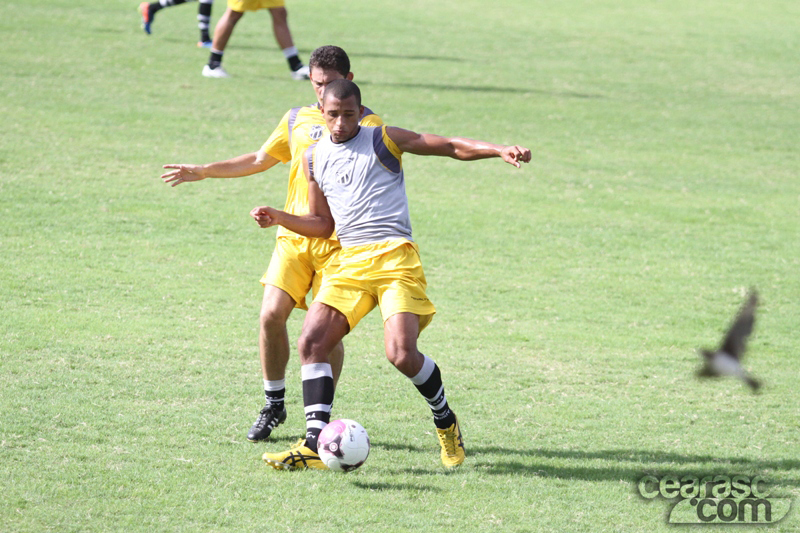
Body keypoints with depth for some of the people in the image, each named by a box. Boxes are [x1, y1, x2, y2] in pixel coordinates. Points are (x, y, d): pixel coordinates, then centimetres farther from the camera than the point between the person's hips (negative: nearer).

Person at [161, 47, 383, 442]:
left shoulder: (368, 124, 0)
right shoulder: (297, 120, 15)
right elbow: (260, 160, 27)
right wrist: (202, 172, 26)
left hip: (340, 239, -4)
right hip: (295, 233, 4)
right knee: (271, 314, -9)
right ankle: (273, 405, 9)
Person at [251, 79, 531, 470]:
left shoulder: (383, 141, 2)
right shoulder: (315, 159, 16)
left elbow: (450, 146, 0)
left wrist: (500, 151, -13)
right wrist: (278, 218, 8)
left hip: (394, 256, -5)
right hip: (349, 261, 5)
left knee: (401, 353, -19)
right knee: (311, 342, -12)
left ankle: (446, 422, 8)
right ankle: (315, 445, -12)